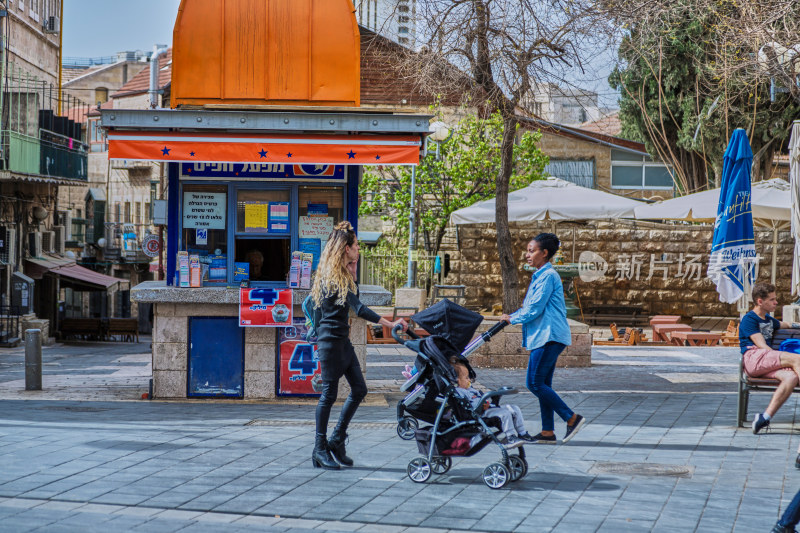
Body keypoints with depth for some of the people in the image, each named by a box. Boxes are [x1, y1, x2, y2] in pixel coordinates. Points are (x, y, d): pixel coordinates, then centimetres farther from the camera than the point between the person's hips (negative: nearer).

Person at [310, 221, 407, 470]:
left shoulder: (343, 274, 15)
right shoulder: (332, 276, -17)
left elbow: (352, 300, 19)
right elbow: (358, 307, -24)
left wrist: (353, 270, 18)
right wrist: (389, 324, -27)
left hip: (342, 340, 10)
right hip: (330, 339, -10)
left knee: (359, 389, 8)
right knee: (330, 393, -4)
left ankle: (336, 440, 16)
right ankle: (320, 449, 5)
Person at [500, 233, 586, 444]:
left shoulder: (548, 276, -13)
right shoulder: (540, 276, 18)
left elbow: (535, 309, -16)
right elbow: (531, 307, 24)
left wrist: (512, 318, -4)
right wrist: (513, 315, 12)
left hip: (549, 337, -10)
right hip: (544, 336, 10)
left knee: (534, 383, -10)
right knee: (543, 384, 9)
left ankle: (572, 418, -7)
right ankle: (547, 432, 11)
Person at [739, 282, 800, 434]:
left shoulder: (769, 319, 30)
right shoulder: (749, 319, 3)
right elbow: (762, 346, -7)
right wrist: (785, 359, -9)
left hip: (767, 364, 7)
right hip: (753, 359, -7)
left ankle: (766, 416, -33)